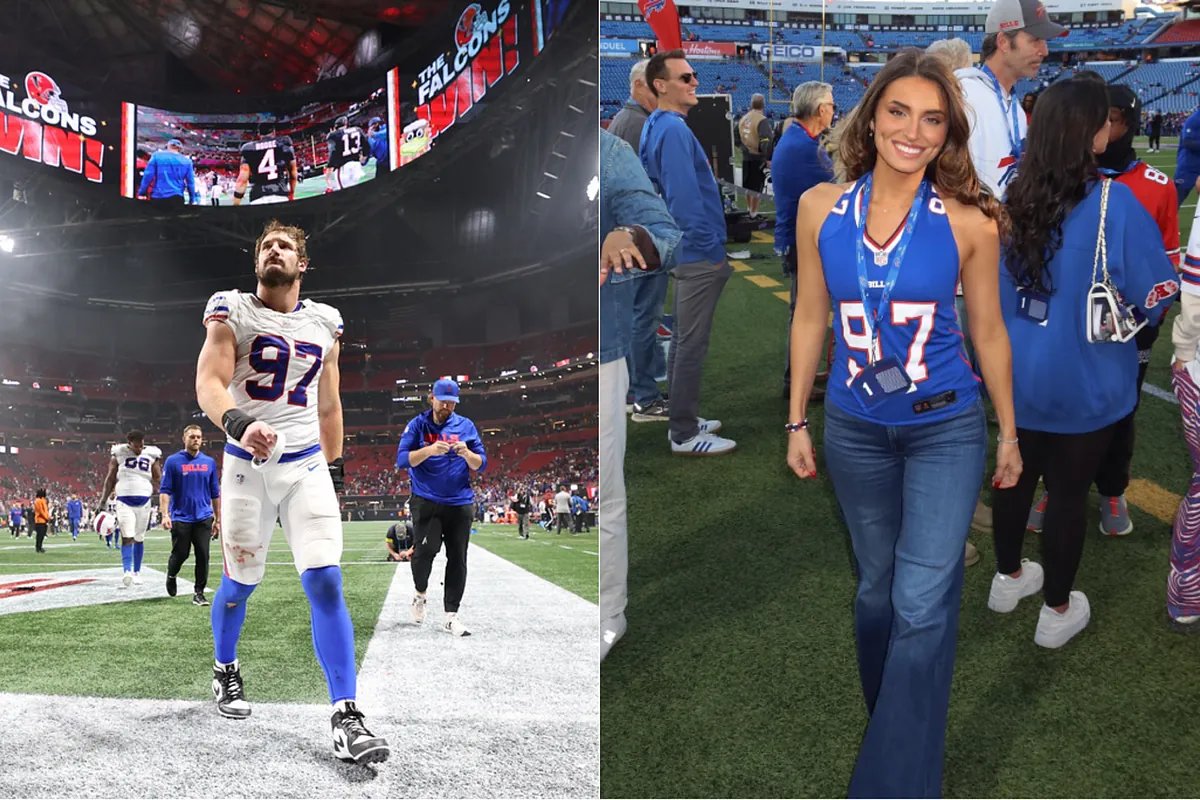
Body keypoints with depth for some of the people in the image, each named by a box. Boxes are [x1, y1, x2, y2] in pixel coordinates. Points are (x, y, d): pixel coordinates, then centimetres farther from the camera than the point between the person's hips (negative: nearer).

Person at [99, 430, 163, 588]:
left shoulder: (151, 456, 3)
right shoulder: (119, 455, 1)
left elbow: (158, 479, 8)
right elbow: (110, 479, 7)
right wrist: (102, 502, 4)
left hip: (144, 502, 2)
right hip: (124, 502, -2)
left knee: (139, 538, 10)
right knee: (127, 537, -13)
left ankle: (137, 572, 20)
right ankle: (127, 572, -22)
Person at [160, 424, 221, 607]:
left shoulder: (209, 462, 8)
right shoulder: (173, 461, -1)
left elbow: (215, 493, 13)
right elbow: (165, 490, -4)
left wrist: (217, 519, 11)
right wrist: (165, 515, -16)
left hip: (203, 518, 2)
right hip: (180, 518, -2)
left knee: (203, 556, -2)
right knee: (180, 554, 4)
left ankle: (199, 592, 7)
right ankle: (171, 575, 35)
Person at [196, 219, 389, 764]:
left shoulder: (324, 323, 11)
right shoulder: (232, 312, -1)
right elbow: (209, 382, -15)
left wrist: (335, 468, 21)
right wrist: (238, 423, -35)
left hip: (308, 465, 2)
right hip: (247, 464, -2)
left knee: (326, 584, -10)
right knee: (241, 581, 11)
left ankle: (346, 717, -11)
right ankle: (225, 670, 40)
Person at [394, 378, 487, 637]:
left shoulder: (466, 426, 7)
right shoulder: (417, 425, 3)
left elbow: (481, 464, 4)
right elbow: (402, 460, -7)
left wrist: (466, 453, -17)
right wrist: (429, 450, -22)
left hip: (460, 502, 2)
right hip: (426, 501, -2)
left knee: (457, 558, 2)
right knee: (425, 549, -19)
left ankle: (451, 616, 11)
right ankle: (420, 594, 11)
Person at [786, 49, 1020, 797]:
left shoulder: (969, 220, -10)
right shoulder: (820, 207, -4)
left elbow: (988, 330, 1)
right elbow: (810, 320, 4)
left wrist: (1009, 433, 7)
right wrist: (797, 422, 6)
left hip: (947, 428, -2)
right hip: (855, 431, 3)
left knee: (922, 605, -8)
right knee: (876, 588, 17)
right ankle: (892, 722, 41)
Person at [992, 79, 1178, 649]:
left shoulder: (1013, 197, -7)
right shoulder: (1113, 203, -21)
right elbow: (1158, 296, -14)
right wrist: (1121, 313, 6)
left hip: (1017, 374, 4)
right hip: (1084, 384, -4)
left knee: (1017, 474, 21)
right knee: (1069, 490, 11)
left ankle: (1008, 579, 41)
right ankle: (1057, 611, 26)